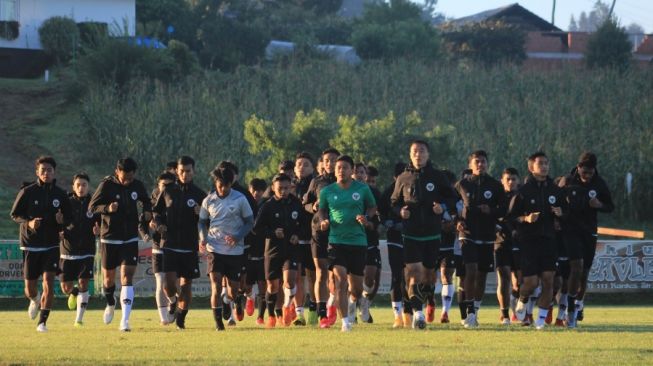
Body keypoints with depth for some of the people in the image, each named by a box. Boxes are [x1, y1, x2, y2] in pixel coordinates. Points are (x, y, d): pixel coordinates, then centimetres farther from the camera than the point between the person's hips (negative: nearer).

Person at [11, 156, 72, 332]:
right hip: (30, 245, 0)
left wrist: (62, 220, -13)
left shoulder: (60, 195, 1)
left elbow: (69, 218, 11)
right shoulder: (27, 192, -4)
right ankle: (35, 300, 42)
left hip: (51, 245, 0)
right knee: (30, 288, 5)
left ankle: (42, 322, -8)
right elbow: (15, 215, 1)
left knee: (48, 282, -14)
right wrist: (29, 223, -18)